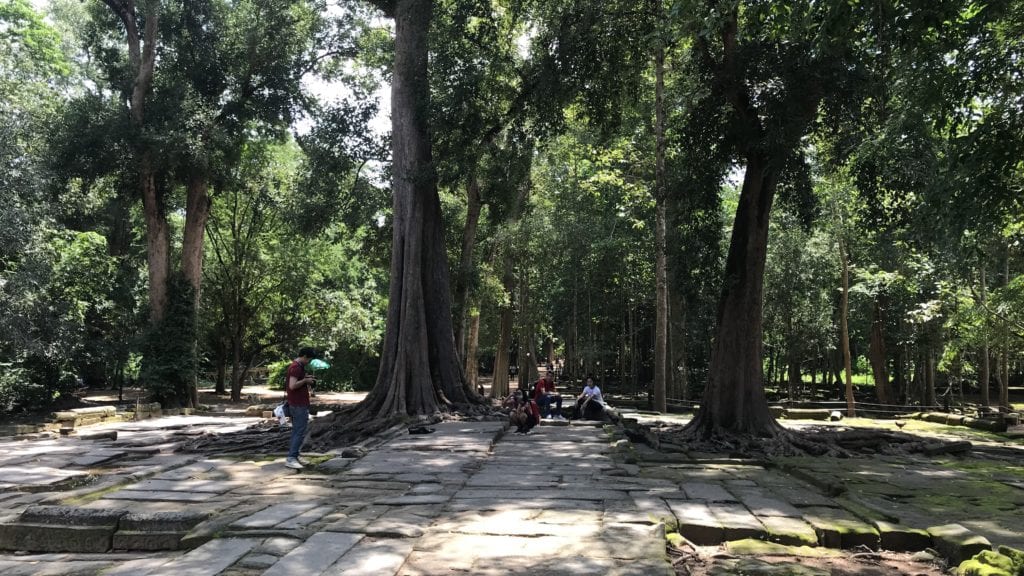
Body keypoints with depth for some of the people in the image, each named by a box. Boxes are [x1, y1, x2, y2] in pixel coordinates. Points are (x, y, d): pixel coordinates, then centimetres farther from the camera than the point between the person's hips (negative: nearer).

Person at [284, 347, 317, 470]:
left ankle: (294, 456, 21)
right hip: (299, 405, -11)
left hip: (297, 404, 11)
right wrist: (305, 380, -15)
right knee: (300, 432, -9)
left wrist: (306, 379, 11)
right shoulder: (296, 367, -17)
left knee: (297, 431, 15)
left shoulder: (297, 366, 15)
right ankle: (290, 458, -9)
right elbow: (292, 386, -26)